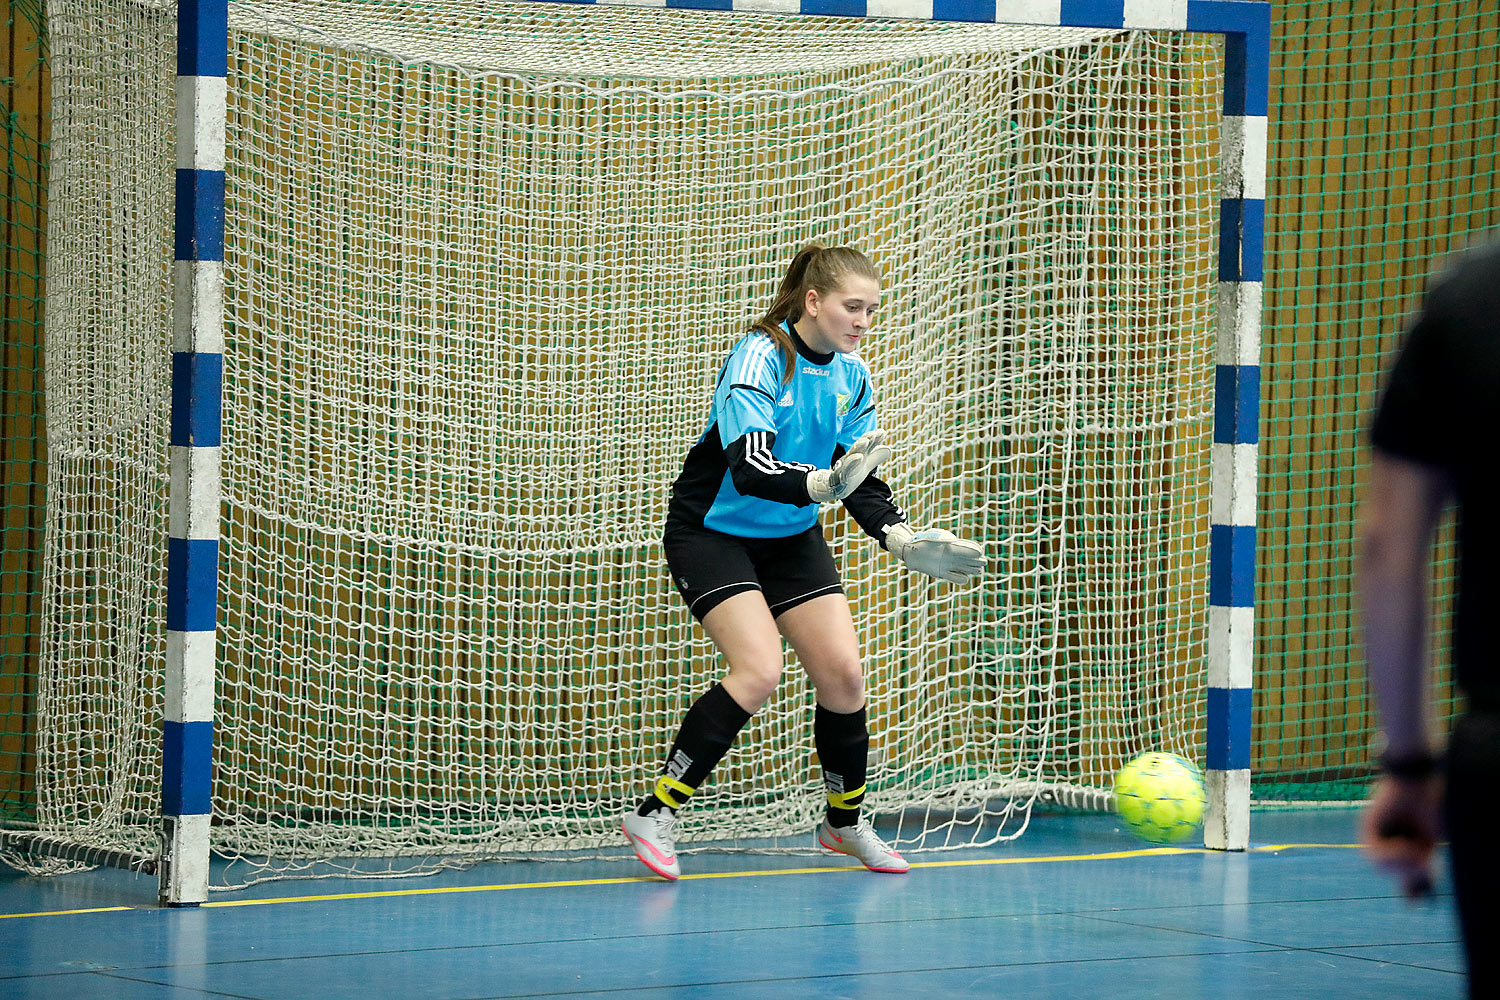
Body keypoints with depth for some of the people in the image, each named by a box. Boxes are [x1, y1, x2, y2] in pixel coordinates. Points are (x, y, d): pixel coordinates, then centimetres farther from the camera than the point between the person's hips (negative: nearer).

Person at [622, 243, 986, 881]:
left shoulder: (851, 376, 0)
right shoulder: (759, 357, -23)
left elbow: (859, 481, 5)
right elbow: (747, 467, -35)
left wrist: (902, 538, -12)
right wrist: (822, 482, -52)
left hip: (791, 539, 7)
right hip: (712, 533, -7)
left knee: (843, 673, -2)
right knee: (759, 670, -24)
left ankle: (846, 822, 20)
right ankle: (656, 814, -17)